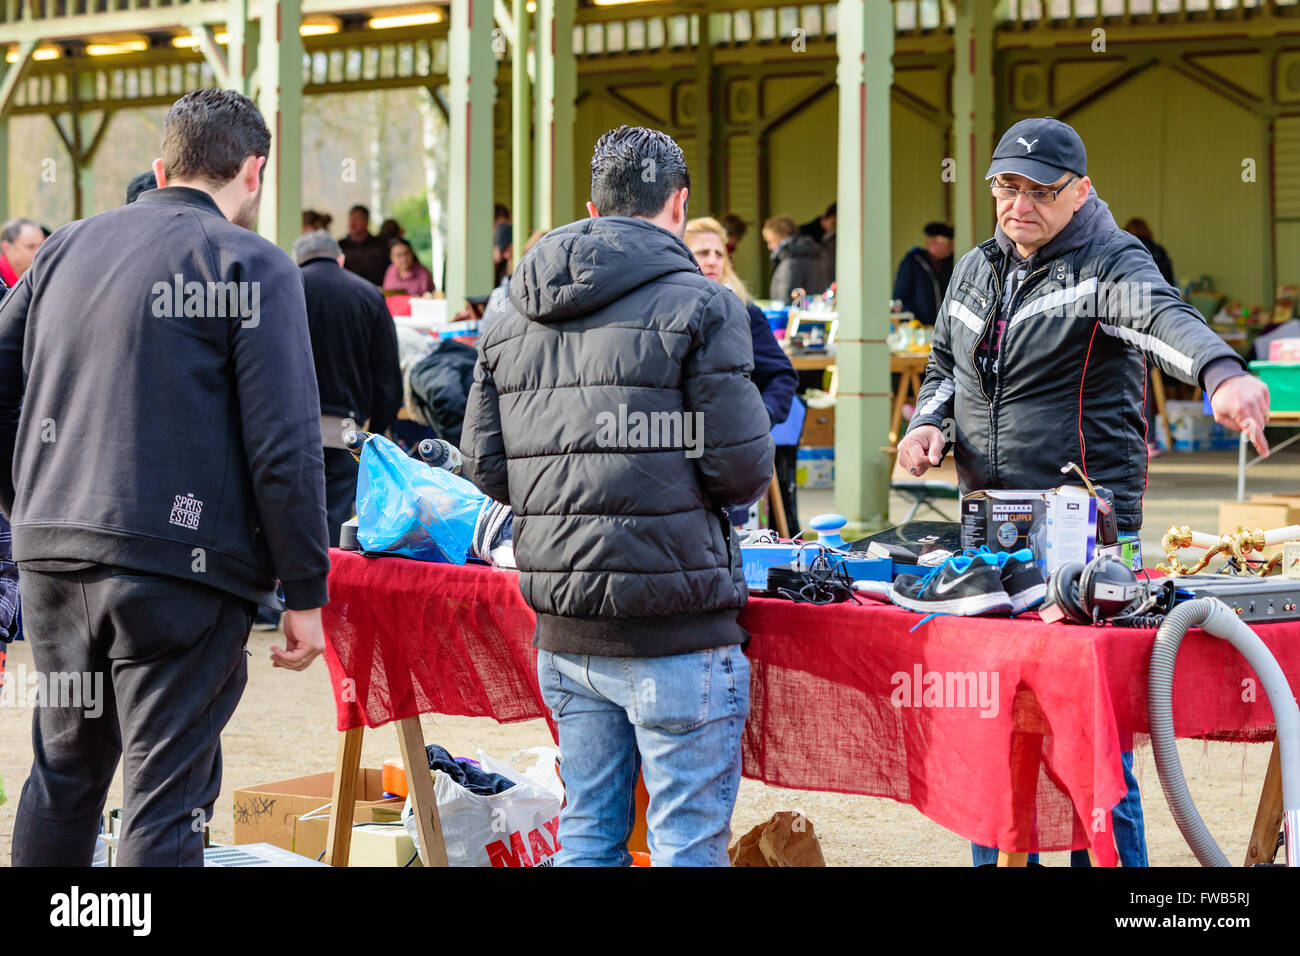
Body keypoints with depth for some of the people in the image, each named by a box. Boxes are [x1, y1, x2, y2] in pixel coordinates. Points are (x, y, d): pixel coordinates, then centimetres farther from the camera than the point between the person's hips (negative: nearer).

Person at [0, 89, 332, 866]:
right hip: (180, 568, -6)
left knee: (63, 773, 20)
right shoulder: (251, 265, -4)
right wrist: (306, 593, -6)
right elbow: (285, 445, -11)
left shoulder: (68, 248, 14)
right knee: (168, 798, -1)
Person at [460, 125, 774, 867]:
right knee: (690, 841, 0)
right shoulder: (698, 306, -8)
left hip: (563, 630, 6)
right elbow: (742, 469, -11)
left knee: (587, 832, 15)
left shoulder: (510, 319, 10)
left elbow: (486, 468, 10)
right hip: (672, 633, -6)